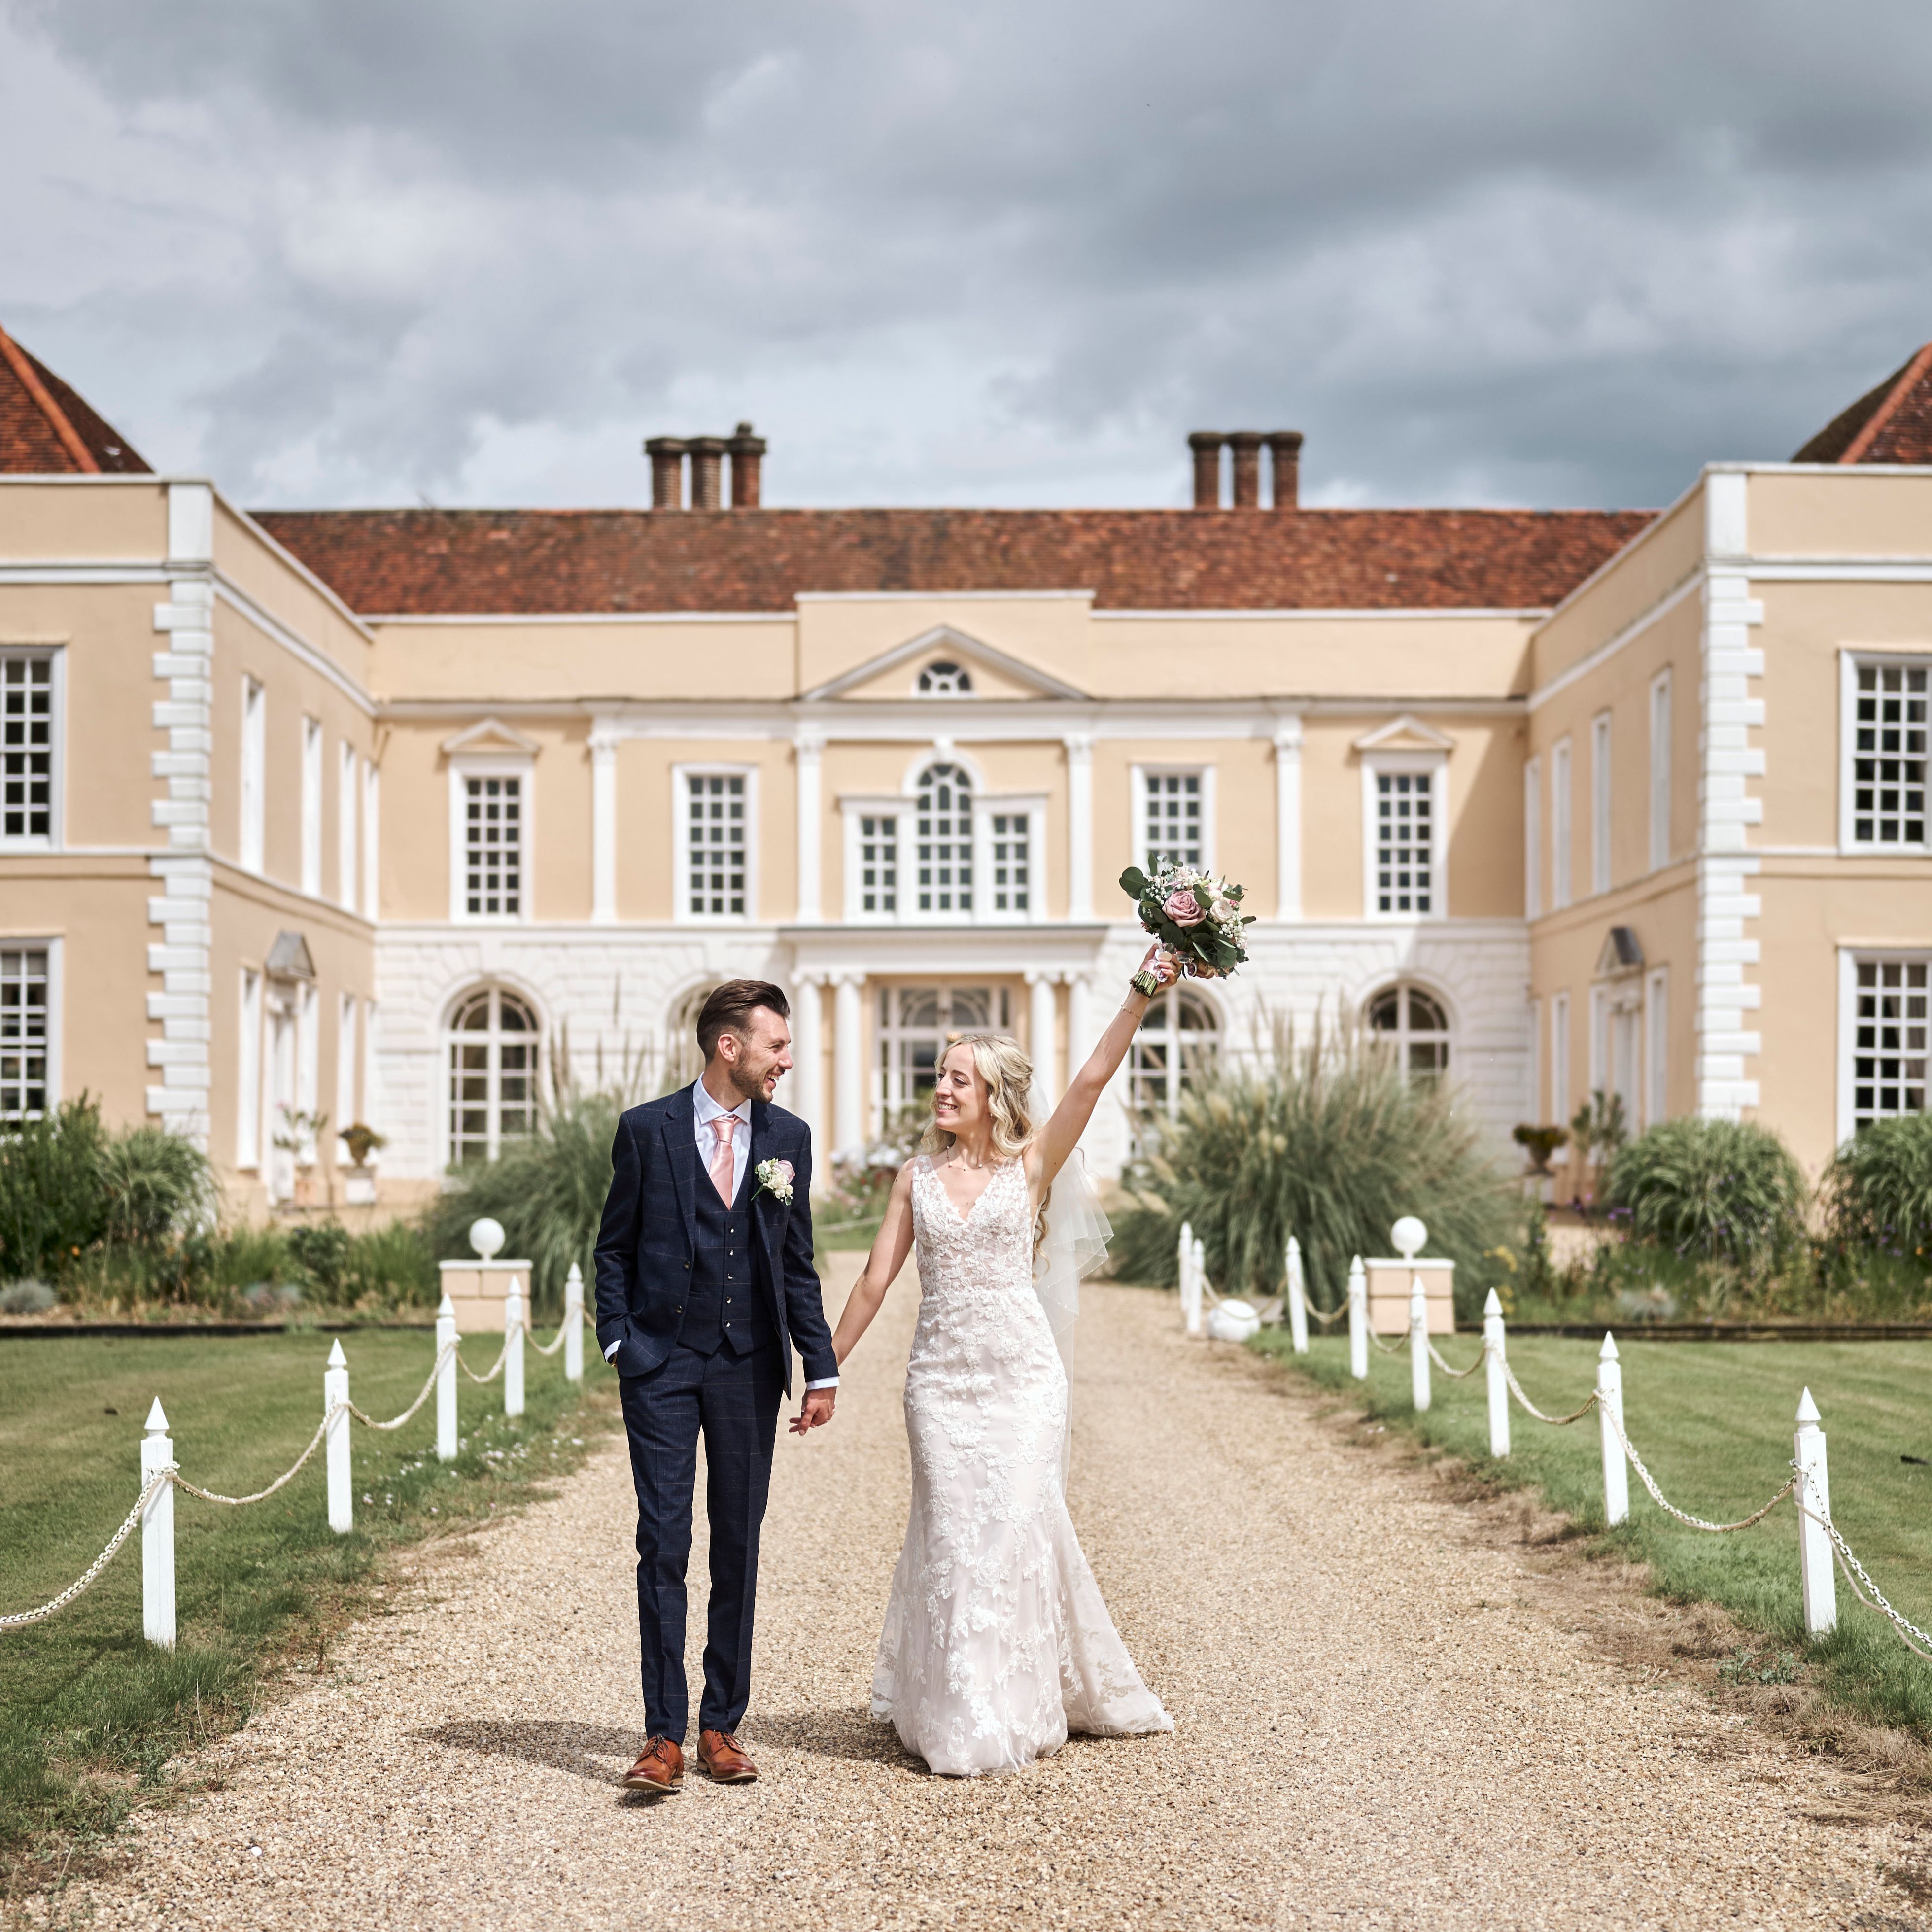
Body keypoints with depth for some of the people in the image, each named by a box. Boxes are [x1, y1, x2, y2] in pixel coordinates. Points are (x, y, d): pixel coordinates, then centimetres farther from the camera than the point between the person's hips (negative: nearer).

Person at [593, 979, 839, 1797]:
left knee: (738, 1549, 7)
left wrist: (821, 1367, 6)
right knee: (663, 1545, -6)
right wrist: (618, 1342, -4)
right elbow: (614, 1247, 6)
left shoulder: (788, 1137, 7)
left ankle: (721, 1727, 15)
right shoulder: (646, 1130, -1)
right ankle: (664, 1736, -3)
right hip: (662, 1363, -3)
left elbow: (797, 1262, 10)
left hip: (749, 1368, 3)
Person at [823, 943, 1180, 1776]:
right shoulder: (917, 1175, 7)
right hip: (941, 1378, 2)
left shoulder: (1031, 1166, 1)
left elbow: (1090, 1082, -12)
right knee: (952, 1534, 0)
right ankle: (962, 1714, 12)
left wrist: (1142, 997, -22)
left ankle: (1028, 1700, 14)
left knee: (1021, 1526, -2)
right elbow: (875, 1280, 10)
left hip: (1022, 1374, -2)